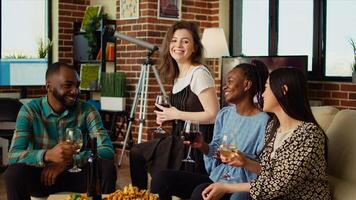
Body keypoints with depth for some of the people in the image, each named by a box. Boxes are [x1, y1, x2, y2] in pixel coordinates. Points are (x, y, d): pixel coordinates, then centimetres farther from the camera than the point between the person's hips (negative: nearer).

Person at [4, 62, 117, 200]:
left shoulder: (87, 111, -8)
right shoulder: (30, 111, -10)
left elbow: (107, 150, -17)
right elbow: (14, 155, -21)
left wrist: (68, 161, -30)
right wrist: (47, 155, -41)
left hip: (76, 174, 1)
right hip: (41, 175, -1)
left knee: (107, 168, -28)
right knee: (14, 172, -31)